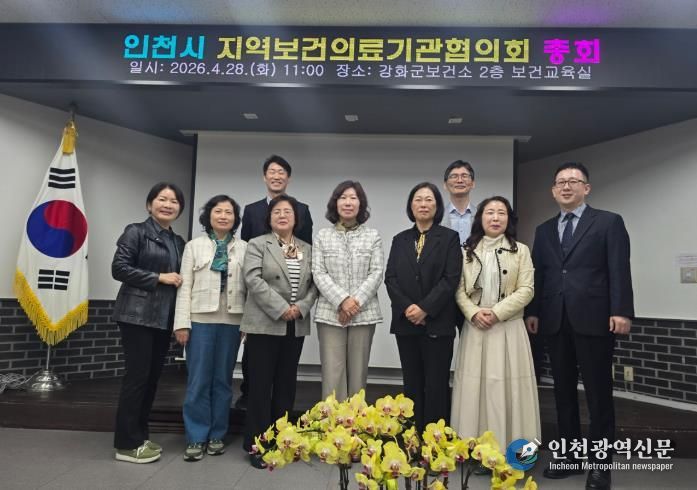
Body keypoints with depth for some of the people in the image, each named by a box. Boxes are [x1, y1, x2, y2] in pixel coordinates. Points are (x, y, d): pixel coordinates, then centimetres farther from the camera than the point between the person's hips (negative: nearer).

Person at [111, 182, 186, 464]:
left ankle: (140, 436, 23)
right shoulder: (136, 232, -3)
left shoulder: (178, 242, 15)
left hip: (165, 318, 6)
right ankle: (127, 443, 8)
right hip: (137, 315, -6)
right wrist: (158, 278, -15)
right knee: (137, 376, -4)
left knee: (152, 377, 10)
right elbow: (118, 268, -12)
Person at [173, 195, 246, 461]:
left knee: (223, 380, 9)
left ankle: (216, 435, 21)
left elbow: (250, 286, 4)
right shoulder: (194, 246, 6)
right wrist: (182, 323, -5)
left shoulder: (244, 248, 7)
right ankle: (196, 438, 14)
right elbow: (185, 286, 1)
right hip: (201, 319, -1)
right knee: (198, 381, 2)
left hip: (232, 321, 1)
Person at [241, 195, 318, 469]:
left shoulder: (307, 250, 13)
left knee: (286, 385, 10)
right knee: (260, 385, 1)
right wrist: (281, 308, -18)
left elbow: (314, 284, 8)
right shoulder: (257, 245, 1)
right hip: (264, 325, -4)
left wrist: (301, 308, -11)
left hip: (296, 327, 4)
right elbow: (253, 279, -12)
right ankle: (257, 445, 11)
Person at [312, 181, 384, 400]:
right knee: (332, 374, -1)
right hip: (330, 313, 0)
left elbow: (376, 273, 0)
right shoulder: (322, 236, 6)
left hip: (364, 313, 1)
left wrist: (356, 301, -12)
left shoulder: (373, 236, 7)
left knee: (358, 374, 7)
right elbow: (318, 274, -1)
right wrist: (342, 300, -14)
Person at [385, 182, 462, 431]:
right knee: (412, 384, 10)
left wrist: (425, 308, -15)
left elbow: (451, 279, -8)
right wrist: (406, 307, -11)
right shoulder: (400, 239, 11)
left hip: (437, 323, -3)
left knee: (436, 384, 1)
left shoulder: (450, 237, 1)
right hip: (406, 323, 3)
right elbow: (390, 278, 4)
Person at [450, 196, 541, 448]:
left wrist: (496, 312, -14)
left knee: (507, 386, 0)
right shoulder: (467, 251, 9)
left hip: (508, 328, -1)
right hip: (475, 327, 2)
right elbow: (459, 290, 5)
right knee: (474, 386, 4)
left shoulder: (520, 251, 4)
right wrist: (473, 313, -12)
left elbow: (526, 290, -4)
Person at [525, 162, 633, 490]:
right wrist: (532, 311, 5)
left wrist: (621, 311, -15)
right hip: (555, 322, 5)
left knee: (598, 393, 4)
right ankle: (569, 457, 24)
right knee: (563, 391, 11)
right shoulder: (544, 230, 15)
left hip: (593, 320, -4)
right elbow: (538, 274, 12)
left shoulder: (609, 222, 2)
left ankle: (600, 463, 16)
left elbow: (619, 270, -6)